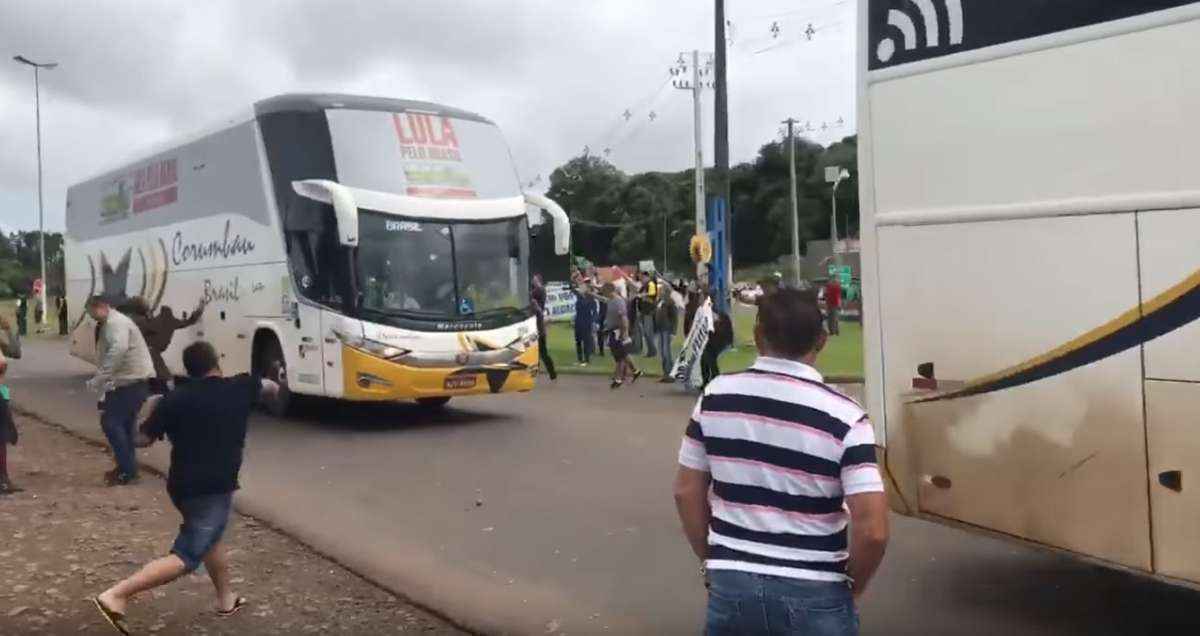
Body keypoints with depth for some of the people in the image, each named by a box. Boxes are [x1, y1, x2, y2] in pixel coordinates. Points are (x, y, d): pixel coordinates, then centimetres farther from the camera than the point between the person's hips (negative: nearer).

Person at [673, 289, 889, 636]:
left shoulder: (715, 396, -4)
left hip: (731, 584, 2)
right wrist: (852, 587, 2)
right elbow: (873, 531, -16)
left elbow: (686, 492, 3)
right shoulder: (844, 417, -13)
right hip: (813, 593, -2)